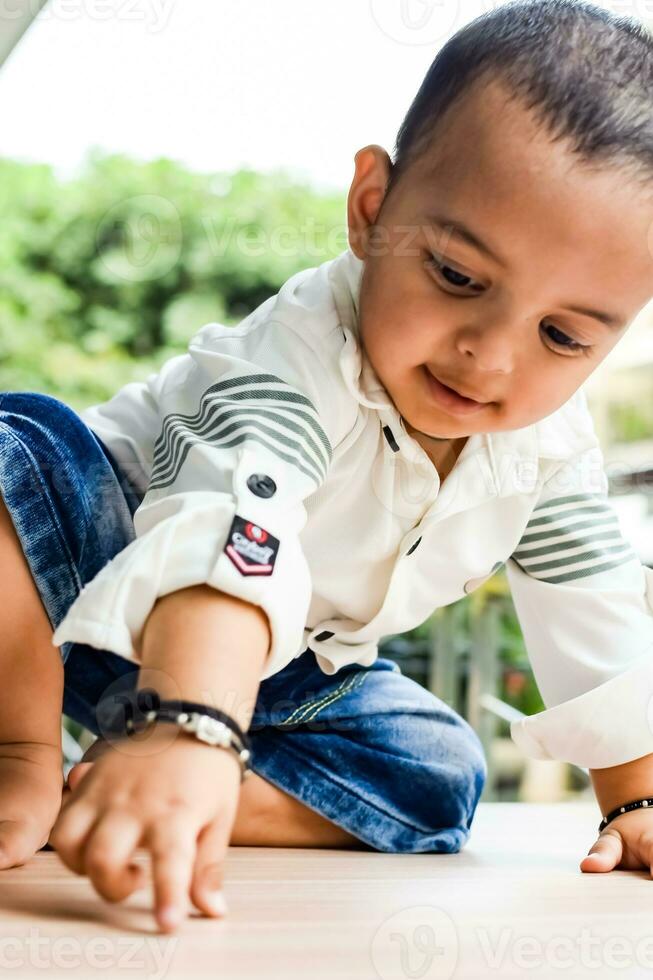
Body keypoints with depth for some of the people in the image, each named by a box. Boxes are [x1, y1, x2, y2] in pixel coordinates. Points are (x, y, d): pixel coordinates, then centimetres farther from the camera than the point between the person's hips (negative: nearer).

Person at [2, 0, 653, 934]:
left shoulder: (551, 447, -13)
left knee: (436, 778, -13)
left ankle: (104, 797, -17)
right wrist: (188, 730, -69)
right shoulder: (303, 352, -35)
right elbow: (227, 546, -53)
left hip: (295, 671, 6)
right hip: (120, 587, -6)